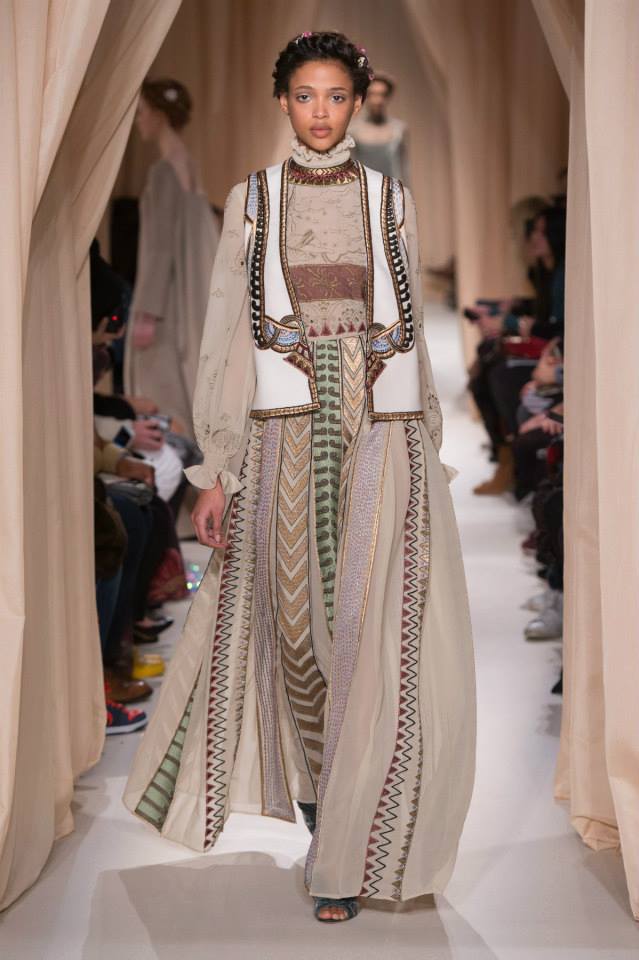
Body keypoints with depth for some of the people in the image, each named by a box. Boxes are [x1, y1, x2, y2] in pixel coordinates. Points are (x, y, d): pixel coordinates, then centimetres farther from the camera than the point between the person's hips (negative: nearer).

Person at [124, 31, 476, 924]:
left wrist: (428, 457, 9)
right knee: (297, 633, 6)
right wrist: (215, 472, -3)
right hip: (285, 443, 0)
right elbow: (226, 338, 3)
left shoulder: (391, 201, 10)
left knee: (375, 639, -5)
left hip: (382, 446, 0)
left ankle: (351, 852, 6)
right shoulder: (252, 201, 7)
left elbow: (415, 337, 12)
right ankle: (322, 815, 27)